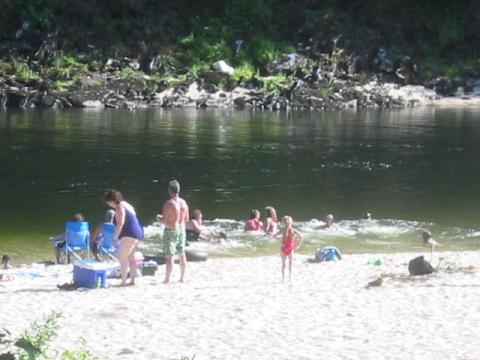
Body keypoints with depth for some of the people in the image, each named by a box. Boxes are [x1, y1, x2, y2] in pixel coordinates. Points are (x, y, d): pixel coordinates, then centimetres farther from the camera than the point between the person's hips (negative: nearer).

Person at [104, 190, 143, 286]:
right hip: (137, 233, 11)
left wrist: (115, 237, -13)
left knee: (122, 257, -9)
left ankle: (123, 280, -13)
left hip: (129, 235, -11)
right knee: (130, 257, 15)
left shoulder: (119, 208, -12)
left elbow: (120, 224, -19)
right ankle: (132, 279, 17)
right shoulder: (125, 204, 18)